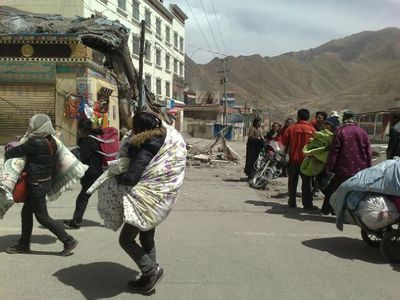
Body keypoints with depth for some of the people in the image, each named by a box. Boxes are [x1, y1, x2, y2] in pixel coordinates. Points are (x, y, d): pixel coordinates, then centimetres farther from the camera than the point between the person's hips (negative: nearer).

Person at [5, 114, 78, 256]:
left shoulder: (36, 143, -25)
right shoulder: (50, 140, 1)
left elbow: (15, 152, -15)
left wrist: (7, 153, 6)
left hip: (37, 184, -9)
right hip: (46, 180, 9)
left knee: (42, 217, 1)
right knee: (26, 213, 19)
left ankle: (68, 241, 6)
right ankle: (24, 245, 32)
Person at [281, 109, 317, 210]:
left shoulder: (291, 128, -5)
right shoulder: (312, 130, -4)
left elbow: (284, 142, -4)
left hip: (293, 160, 1)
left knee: (292, 182, 11)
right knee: (306, 183, 5)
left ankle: (292, 203, 16)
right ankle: (307, 204, 4)